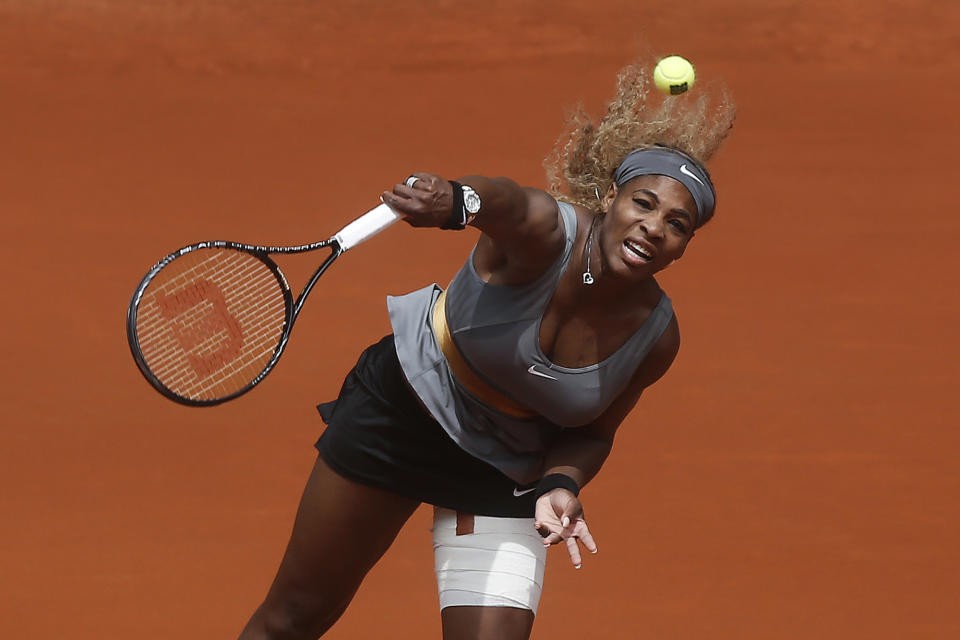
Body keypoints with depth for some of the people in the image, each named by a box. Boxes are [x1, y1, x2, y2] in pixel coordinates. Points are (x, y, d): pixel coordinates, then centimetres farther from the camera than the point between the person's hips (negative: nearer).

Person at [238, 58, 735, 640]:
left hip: (507, 473, 3)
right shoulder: (544, 232, -30)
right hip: (401, 410, -3)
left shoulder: (657, 338, -17)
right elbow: (506, 203, -53)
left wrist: (560, 485, -24)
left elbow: (592, 433, -3)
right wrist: (456, 201, -76)